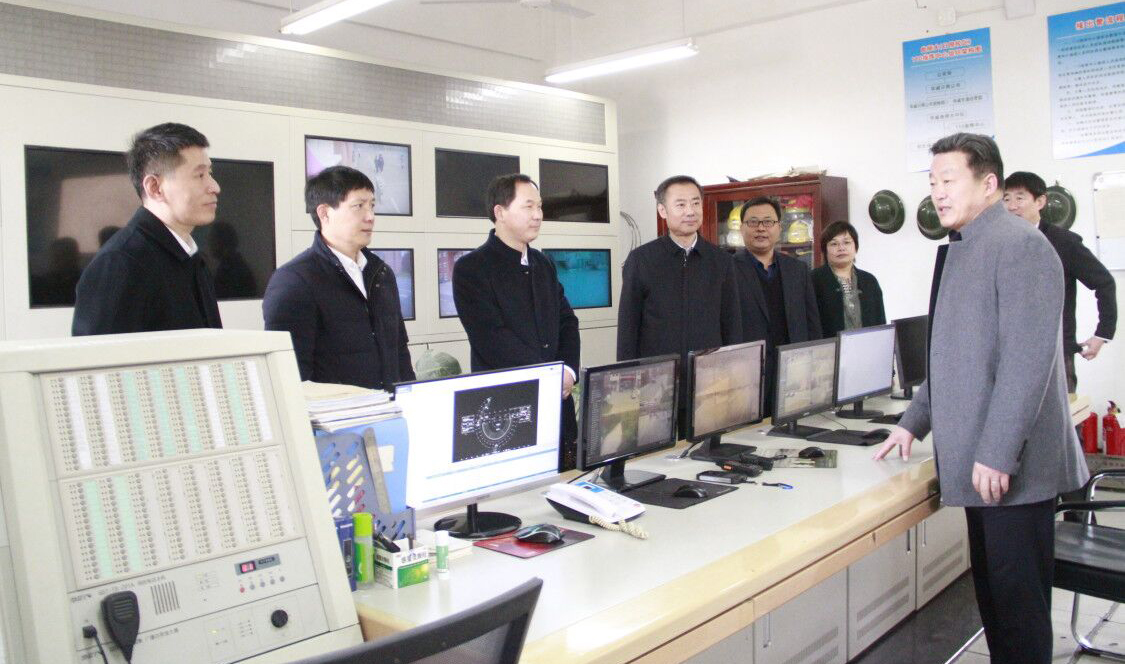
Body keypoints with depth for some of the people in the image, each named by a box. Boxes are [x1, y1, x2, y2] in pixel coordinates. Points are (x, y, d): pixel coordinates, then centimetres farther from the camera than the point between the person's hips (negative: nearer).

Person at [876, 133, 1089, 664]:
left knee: (1017, 599, 2)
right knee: (992, 589, 16)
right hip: (978, 460, 9)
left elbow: (1027, 359, -20)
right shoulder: (960, 250, 15)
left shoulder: (1020, 246, -12)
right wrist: (915, 421, 17)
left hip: (1008, 464, -8)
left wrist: (997, 454, -22)